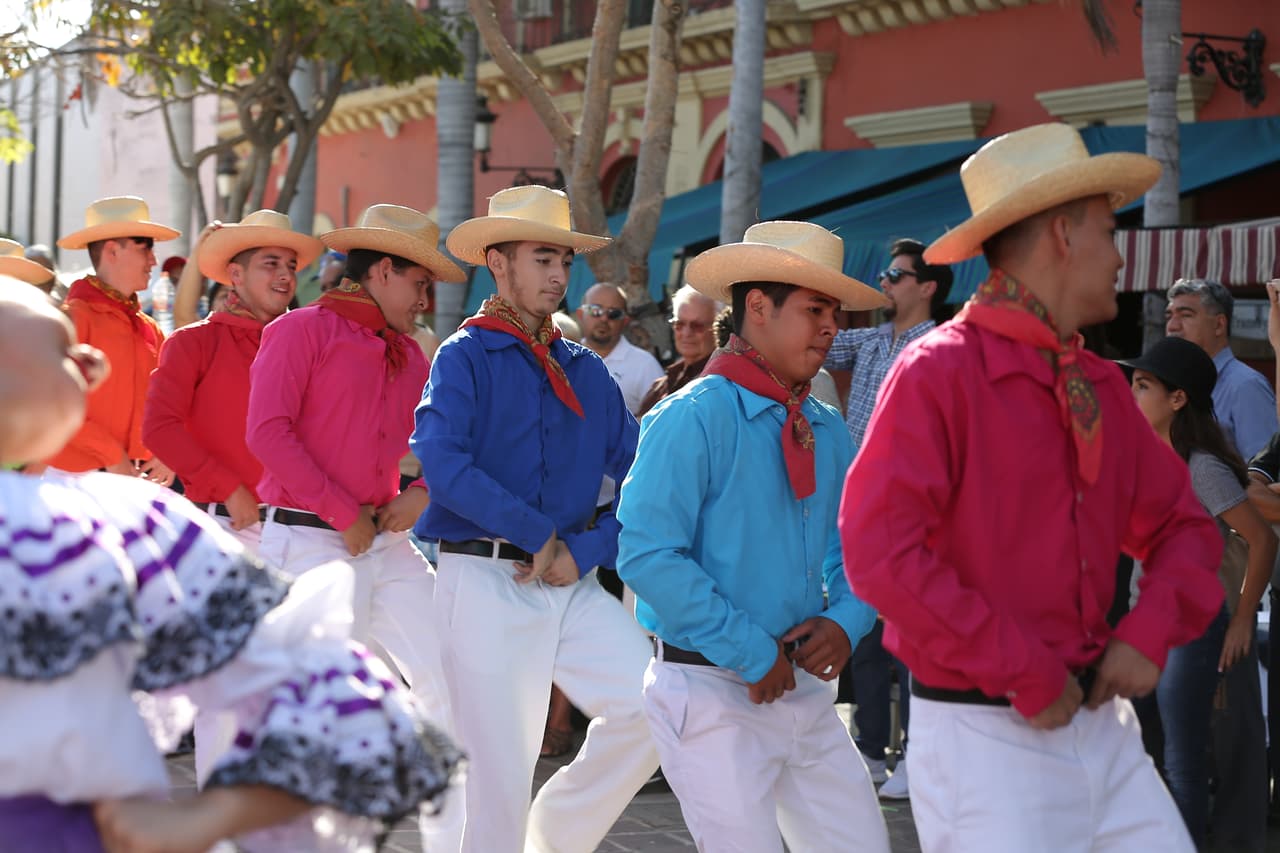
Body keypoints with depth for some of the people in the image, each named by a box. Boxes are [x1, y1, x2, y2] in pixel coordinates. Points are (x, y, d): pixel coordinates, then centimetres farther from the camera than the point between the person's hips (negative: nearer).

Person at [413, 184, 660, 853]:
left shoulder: (588, 372, 13)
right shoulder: (465, 356, -2)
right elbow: (440, 461, -18)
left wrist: (584, 550, -8)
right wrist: (538, 534, -15)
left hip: (576, 587, 5)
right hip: (487, 581, -4)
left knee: (647, 707, -13)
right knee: (499, 768, -3)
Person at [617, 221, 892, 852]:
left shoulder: (828, 433, 10)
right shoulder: (693, 418, -12)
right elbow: (646, 555, -20)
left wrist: (845, 621, -4)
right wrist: (751, 653, -18)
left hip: (803, 688, 7)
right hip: (712, 695, -7)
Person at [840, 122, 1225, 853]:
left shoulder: (1104, 388, 11)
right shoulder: (939, 373, -11)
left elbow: (1182, 525, 20)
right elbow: (879, 553, -20)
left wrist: (1151, 633, -1)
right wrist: (1026, 674, -17)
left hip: (1102, 723, 7)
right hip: (983, 734, -7)